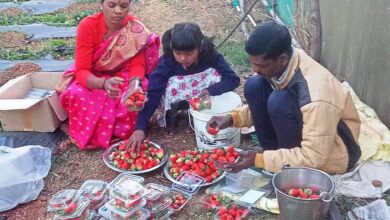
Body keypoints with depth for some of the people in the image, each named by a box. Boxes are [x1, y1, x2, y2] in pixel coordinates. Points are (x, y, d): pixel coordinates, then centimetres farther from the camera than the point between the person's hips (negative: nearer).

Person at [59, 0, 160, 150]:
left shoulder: (135, 28, -19)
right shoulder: (88, 26, -25)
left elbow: (137, 64, -19)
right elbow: (81, 71, -29)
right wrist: (104, 83, -51)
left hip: (122, 75, 1)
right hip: (91, 79, -1)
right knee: (76, 95, -32)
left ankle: (117, 131, -2)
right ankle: (88, 134, -4)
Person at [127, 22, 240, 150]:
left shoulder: (210, 54, -26)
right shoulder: (167, 61, -29)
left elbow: (234, 79, -27)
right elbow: (153, 94, -35)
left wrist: (210, 90, -44)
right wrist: (140, 128, -44)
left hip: (202, 99, 1)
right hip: (178, 99, -1)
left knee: (214, 73, -26)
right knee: (172, 83, -33)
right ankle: (169, 115, -2)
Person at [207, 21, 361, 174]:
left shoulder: (314, 95, -36)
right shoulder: (277, 64, -13)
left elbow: (313, 157, -29)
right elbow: (261, 105, 5)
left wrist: (258, 160, -28)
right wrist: (232, 118, -13)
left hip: (336, 149, -7)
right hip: (306, 129, 7)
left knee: (279, 101, -32)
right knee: (254, 86, -11)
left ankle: (290, 166, -8)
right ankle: (274, 154, -1)